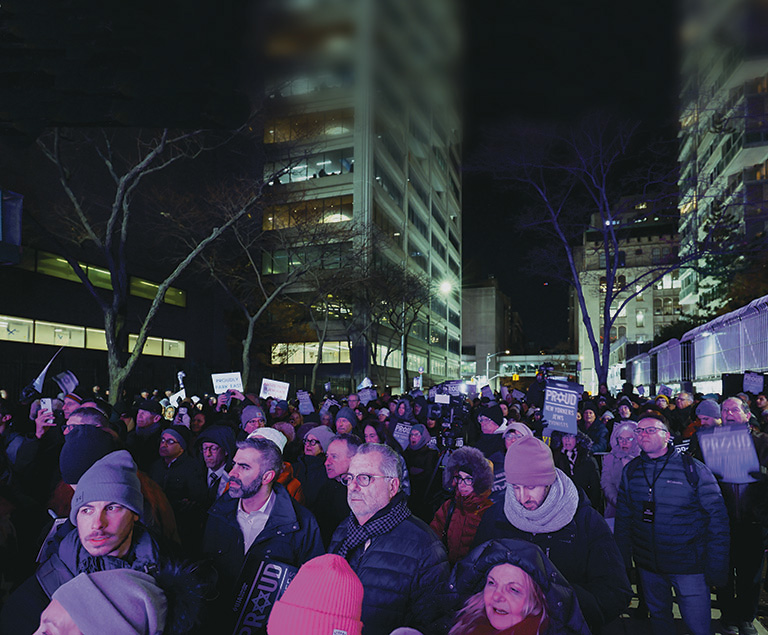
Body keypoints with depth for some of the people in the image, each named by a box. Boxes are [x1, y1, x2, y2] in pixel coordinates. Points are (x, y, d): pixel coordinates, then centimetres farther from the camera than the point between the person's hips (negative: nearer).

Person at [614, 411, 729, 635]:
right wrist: (622, 561, 6)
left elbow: (717, 517, -7)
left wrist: (717, 566, -10)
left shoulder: (694, 469, -10)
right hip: (648, 566, 3)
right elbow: (623, 518, 7)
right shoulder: (630, 471, 0)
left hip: (689, 566, -3)